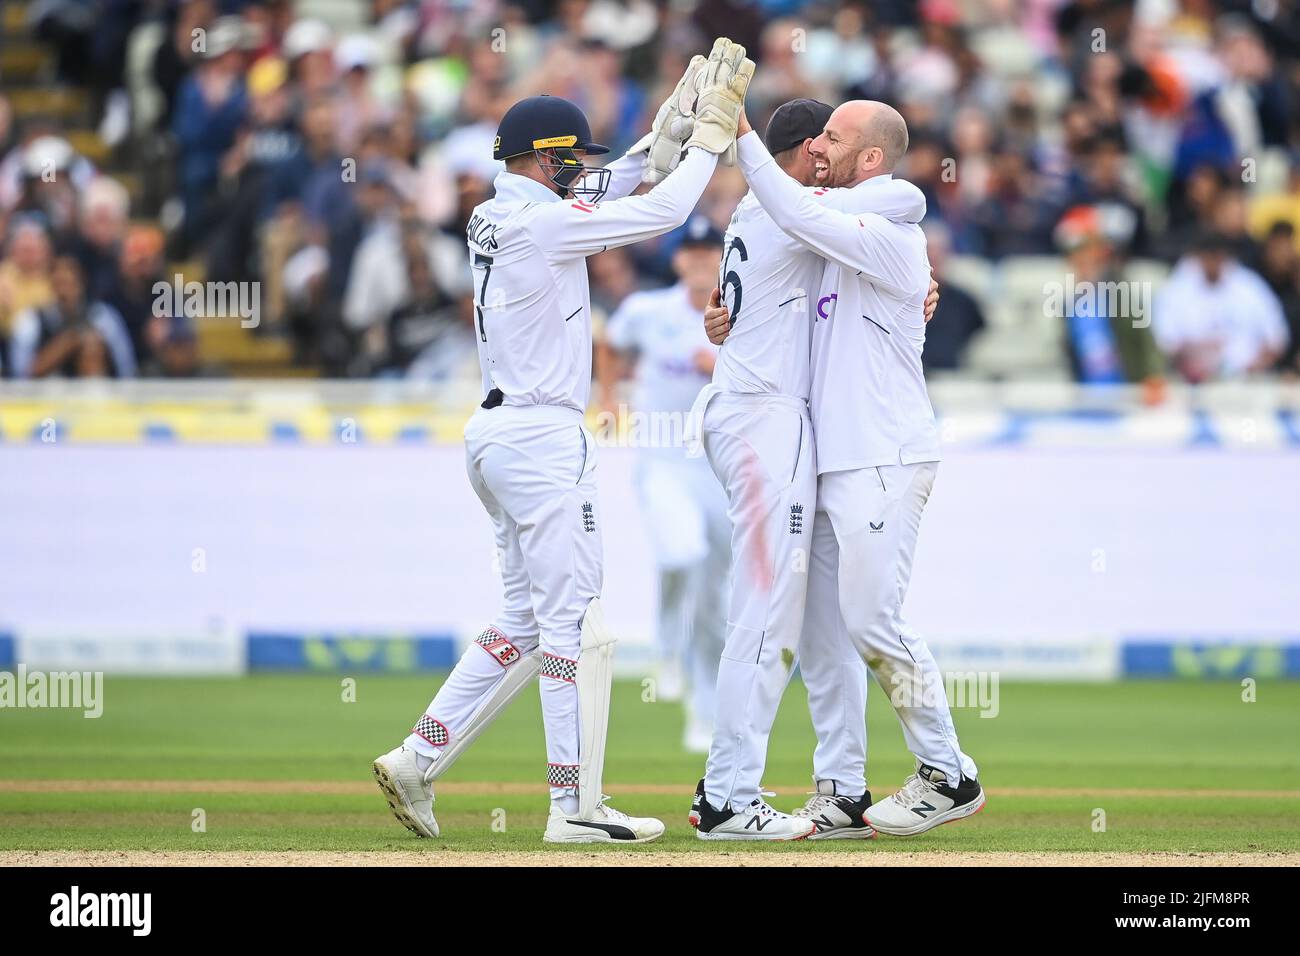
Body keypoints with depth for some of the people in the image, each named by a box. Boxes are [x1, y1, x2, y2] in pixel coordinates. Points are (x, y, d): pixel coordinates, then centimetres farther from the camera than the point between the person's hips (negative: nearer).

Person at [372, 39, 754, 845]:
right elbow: (665, 210, -15)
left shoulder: (495, 219, 13)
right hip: (544, 438, -10)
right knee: (576, 622, -6)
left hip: (496, 434, 10)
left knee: (528, 620, 15)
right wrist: (714, 128, -4)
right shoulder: (543, 222, -15)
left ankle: (417, 761, 12)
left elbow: (619, 186, 21)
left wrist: (675, 121, 13)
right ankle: (577, 808, -6)